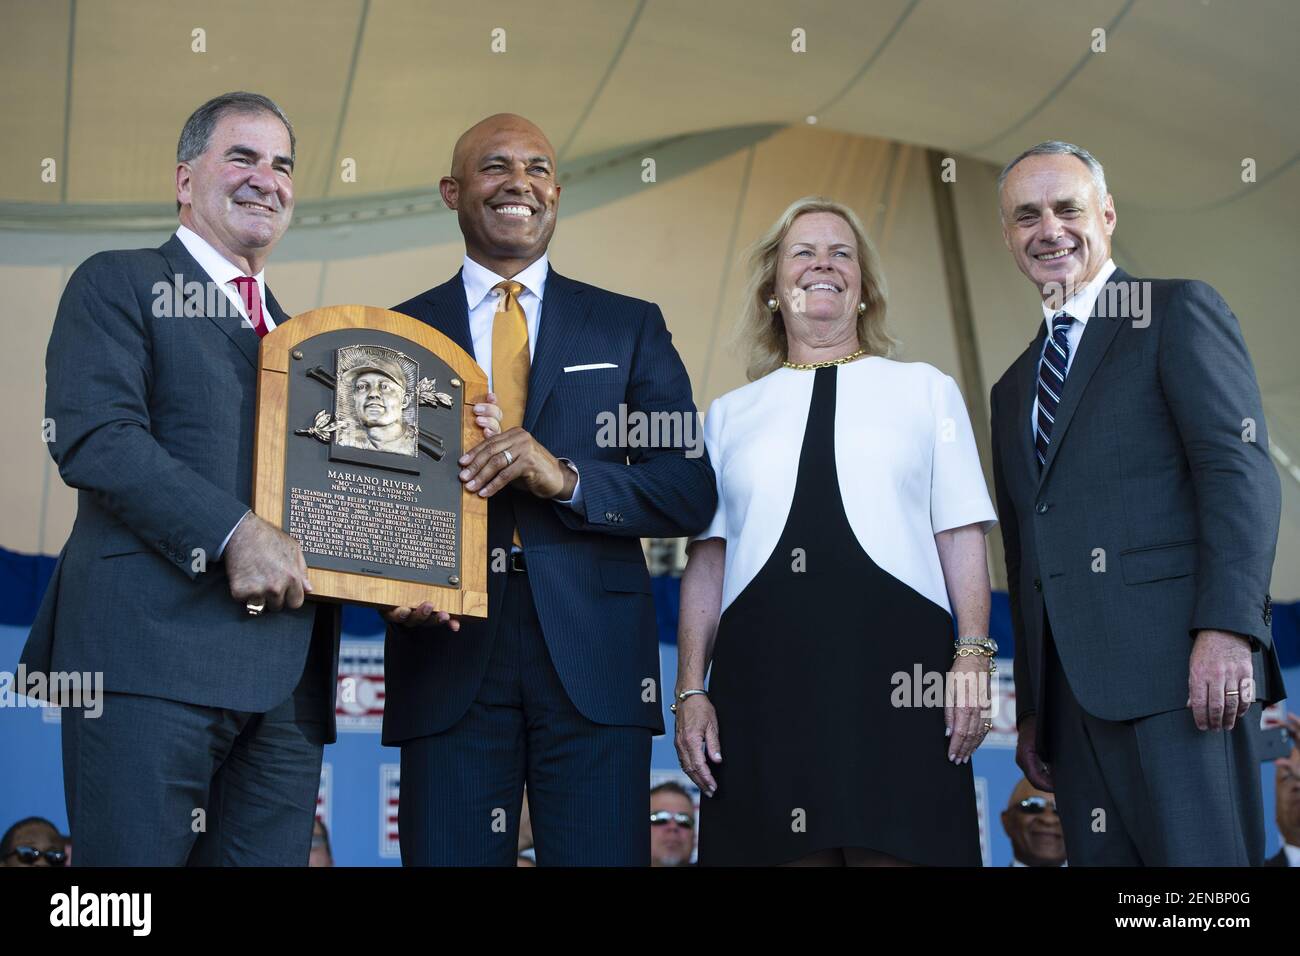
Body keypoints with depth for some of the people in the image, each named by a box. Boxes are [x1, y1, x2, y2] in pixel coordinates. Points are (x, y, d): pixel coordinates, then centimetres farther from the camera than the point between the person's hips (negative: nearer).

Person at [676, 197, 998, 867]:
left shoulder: (926, 390, 15)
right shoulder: (729, 414, 18)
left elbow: (961, 537, 8)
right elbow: (707, 560, 13)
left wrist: (973, 656, -4)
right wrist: (690, 690, 5)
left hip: (897, 671, -1)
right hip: (760, 679, 1)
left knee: (902, 848, -9)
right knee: (775, 847, -3)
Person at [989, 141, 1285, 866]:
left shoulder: (1180, 312, 4)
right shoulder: (1015, 388, 24)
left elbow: (1241, 468, -8)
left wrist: (1227, 628, -20)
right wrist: (1033, 709, 18)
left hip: (1176, 665, -6)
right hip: (1072, 687, 7)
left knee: (1201, 855, -10)